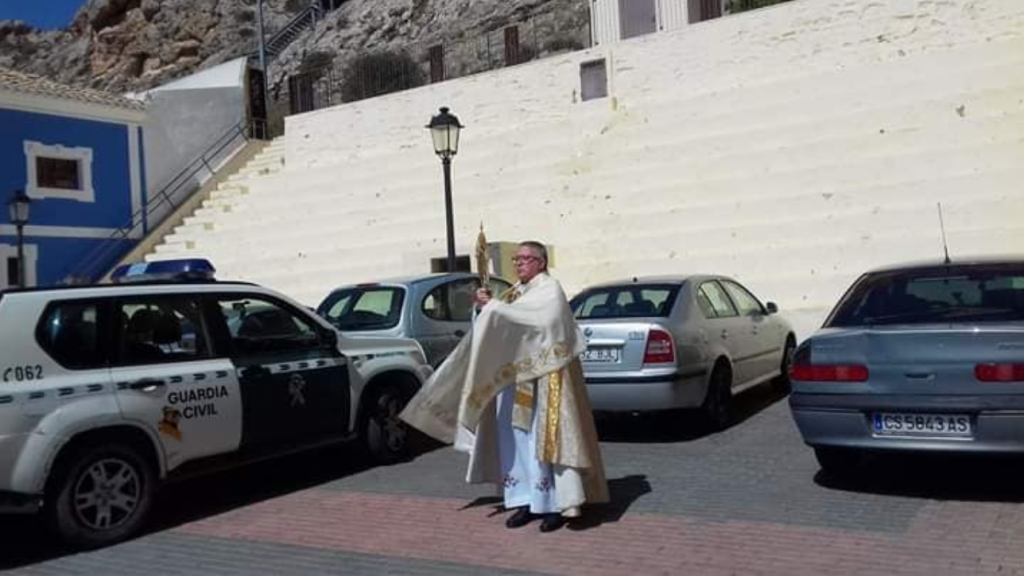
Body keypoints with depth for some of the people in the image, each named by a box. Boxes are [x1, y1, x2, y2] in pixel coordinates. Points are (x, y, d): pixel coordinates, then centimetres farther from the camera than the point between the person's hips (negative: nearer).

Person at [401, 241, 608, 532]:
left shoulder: (550, 289, -4)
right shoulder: (515, 292, 19)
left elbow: (538, 321, -20)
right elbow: (500, 326, 15)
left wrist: (494, 307, -17)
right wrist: (487, 308, -5)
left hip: (541, 376, -7)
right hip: (512, 375, 7)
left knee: (544, 438, -5)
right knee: (515, 439, 5)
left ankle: (556, 503, 2)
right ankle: (527, 500, 12)